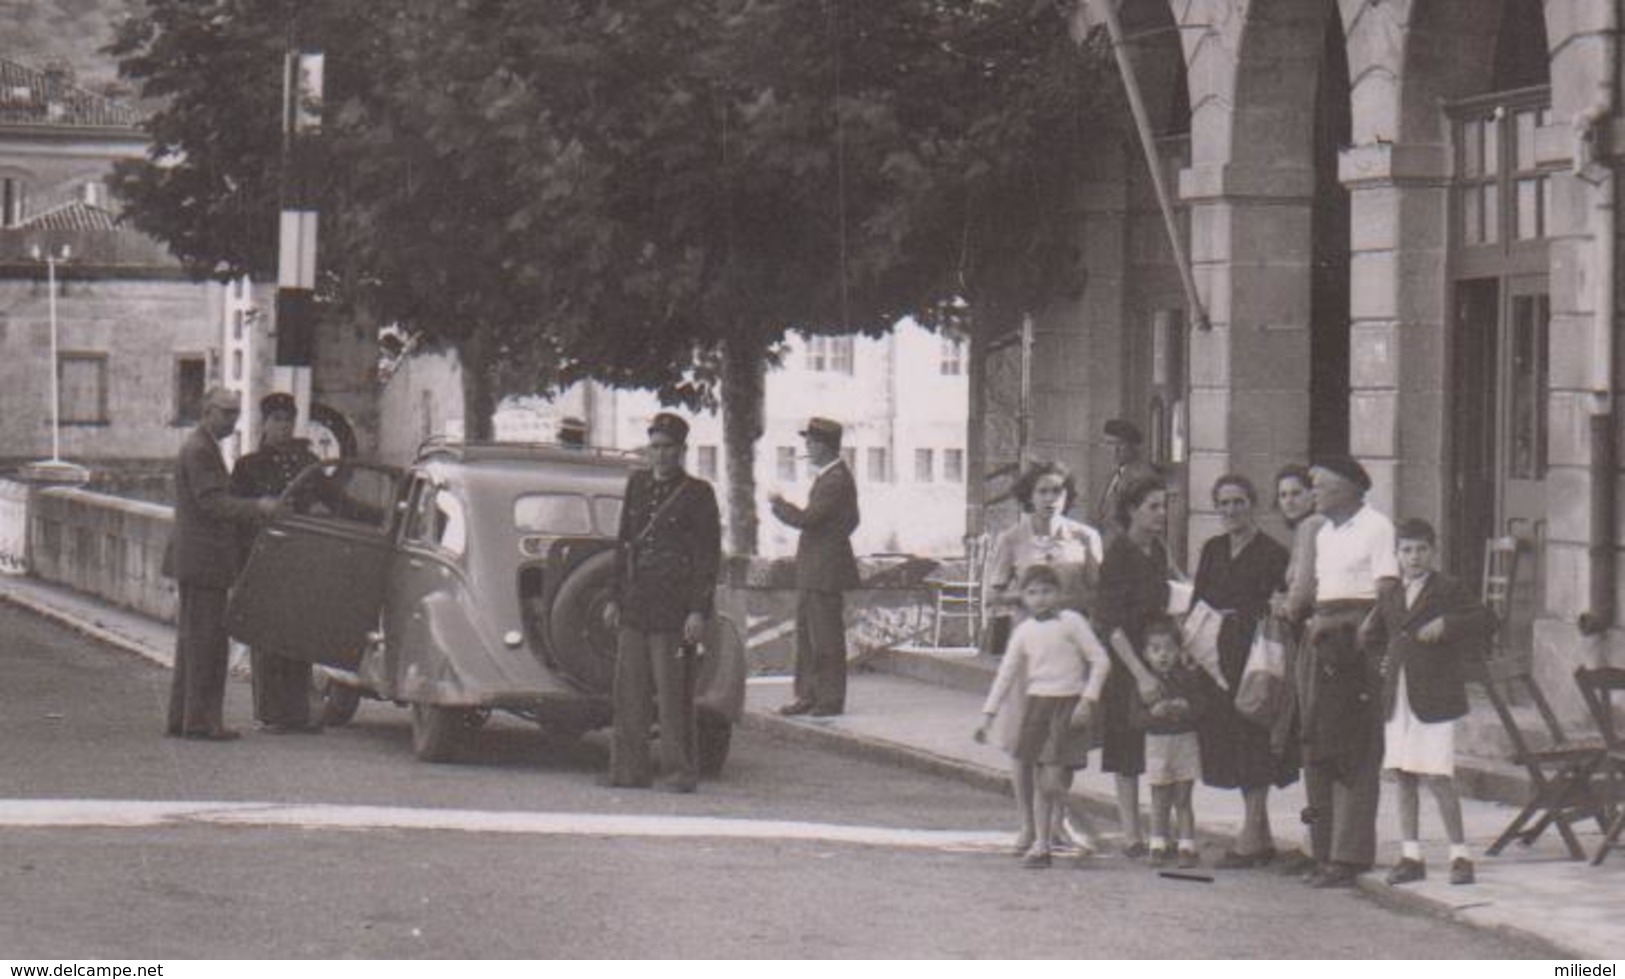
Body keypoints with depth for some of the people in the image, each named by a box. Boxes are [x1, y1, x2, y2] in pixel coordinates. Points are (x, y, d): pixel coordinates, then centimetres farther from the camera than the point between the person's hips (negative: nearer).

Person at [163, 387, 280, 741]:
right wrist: (255, 508, -24)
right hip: (203, 561, -11)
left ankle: (181, 718, 18)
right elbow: (211, 502, -21)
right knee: (206, 640, -8)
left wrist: (254, 512, 14)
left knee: (193, 639, 13)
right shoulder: (198, 451, -14)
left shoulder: (204, 448, 19)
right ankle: (200, 721, -7)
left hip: (196, 561, 11)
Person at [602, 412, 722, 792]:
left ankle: (680, 772, 1)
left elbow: (709, 556, -5)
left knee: (673, 693, -5)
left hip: (674, 607, -5)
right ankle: (630, 770, 12)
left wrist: (699, 611, -12)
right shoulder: (637, 484, 12)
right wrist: (616, 598, 16)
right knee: (629, 690, 6)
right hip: (635, 605, 5)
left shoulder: (698, 494, -3)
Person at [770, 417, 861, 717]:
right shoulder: (830, 476, 14)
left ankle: (831, 699, 2)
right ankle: (808, 695, 20)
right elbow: (851, 520, 23)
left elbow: (807, 519, -25)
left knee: (825, 637, -4)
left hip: (825, 571, -11)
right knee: (806, 634, 14)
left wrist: (778, 504, -9)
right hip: (812, 571, 11)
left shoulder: (836, 481, -19)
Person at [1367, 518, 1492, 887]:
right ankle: (1410, 855, 13)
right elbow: (1373, 637, 28)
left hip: (1434, 699, -6)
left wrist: (1446, 624, -19)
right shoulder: (1390, 596, 14)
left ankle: (1460, 854, -1)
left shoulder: (1448, 589, -1)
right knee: (1403, 779, 7)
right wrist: (1383, 662, 15)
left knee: (1438, 779, -9)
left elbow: (1483, 621, -8)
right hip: (1397, 700, 6)